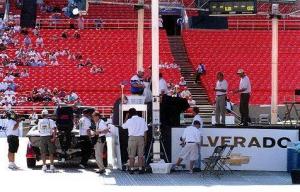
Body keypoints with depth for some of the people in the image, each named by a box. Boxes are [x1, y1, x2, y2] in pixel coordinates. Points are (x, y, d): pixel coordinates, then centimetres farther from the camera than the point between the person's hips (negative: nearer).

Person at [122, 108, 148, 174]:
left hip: (132, 138, -2)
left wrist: (126, 118, 20)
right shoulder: (142, 120, 4)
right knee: (140, 155, 6)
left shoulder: (129, 120, -4)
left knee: (131, 155, 3)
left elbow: (123, 126, 14)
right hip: (141, 138, 2)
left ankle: (131, 169, 2)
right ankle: (140, 169, 4)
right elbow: (145, 131, 5)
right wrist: (145, 140, 13)